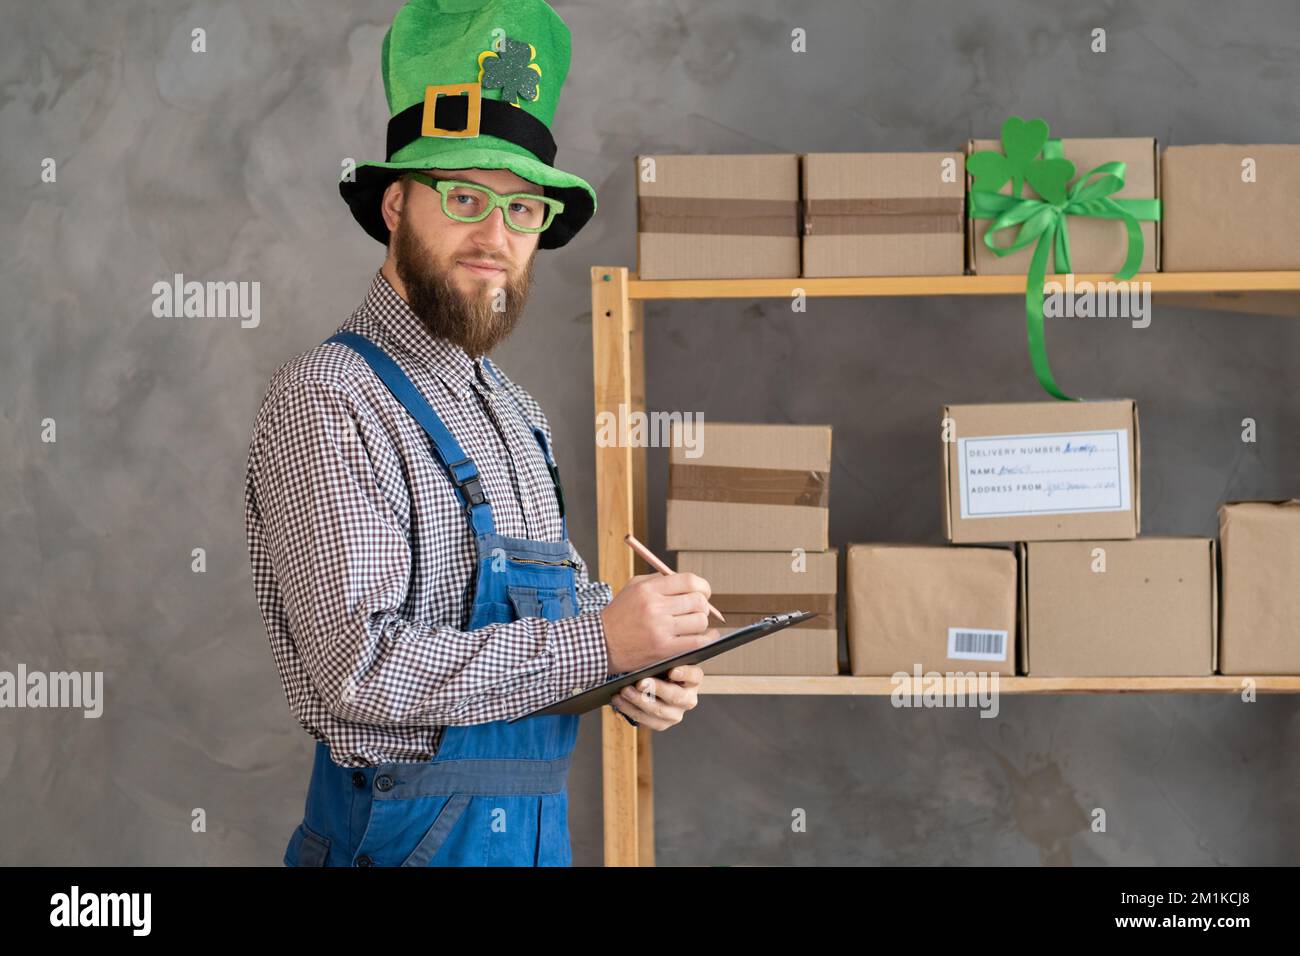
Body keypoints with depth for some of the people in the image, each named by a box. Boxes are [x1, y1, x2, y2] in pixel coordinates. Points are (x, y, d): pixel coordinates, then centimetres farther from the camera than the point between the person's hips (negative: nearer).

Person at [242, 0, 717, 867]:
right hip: (413, 829, -8)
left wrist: (642, 665, -2)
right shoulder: (329, 401, -15)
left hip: (538, 822, 8)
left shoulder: (515, 413, 13)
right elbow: (359, 663, -23)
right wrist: (598, 642, -23)